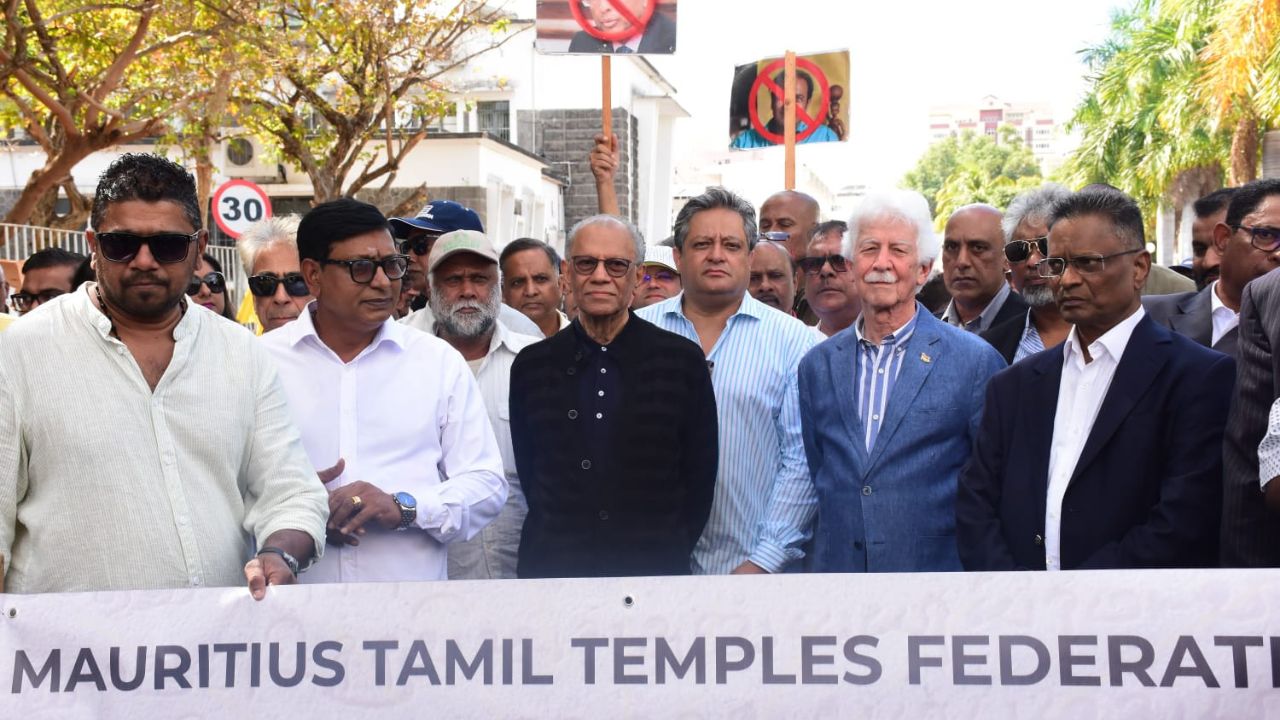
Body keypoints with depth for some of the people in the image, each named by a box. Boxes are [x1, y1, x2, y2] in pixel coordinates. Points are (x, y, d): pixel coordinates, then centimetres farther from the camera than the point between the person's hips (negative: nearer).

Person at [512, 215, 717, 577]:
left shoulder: (684, 360, -2)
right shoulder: (531, 366, 2)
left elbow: (699, 477, 0)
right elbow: (527, 476, 7)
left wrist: (668, 553, -4)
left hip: (655, 572, -1)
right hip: (552, 569, 1)